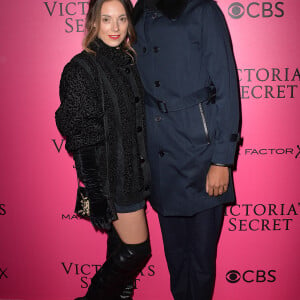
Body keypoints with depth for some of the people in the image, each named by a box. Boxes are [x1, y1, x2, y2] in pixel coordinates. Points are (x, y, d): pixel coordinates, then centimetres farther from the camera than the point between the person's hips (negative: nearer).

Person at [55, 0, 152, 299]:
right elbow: (79, 134, -15)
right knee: (137, 250, 1)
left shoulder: (130, 62, 9)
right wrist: (96, 195, -17)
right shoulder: (80, 68, -12)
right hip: (111, 176, -6)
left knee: (122, 249, 16)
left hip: (136, 172, 6)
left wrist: (147, 174, 14)